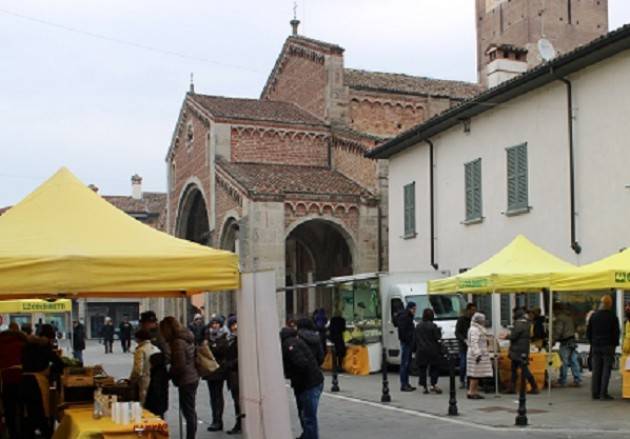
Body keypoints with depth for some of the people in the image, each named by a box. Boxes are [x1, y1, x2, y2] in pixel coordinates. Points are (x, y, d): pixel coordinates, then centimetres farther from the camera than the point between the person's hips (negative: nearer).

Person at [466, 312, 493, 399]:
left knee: (477, 375, 8)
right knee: (475, 375, -10)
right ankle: (471, 392, -9)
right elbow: (474, 343, -22)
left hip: (481, 355, 10)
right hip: (476, 355, -10)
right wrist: (477, 354, -27)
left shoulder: (479, 329, 20)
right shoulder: (474, 330, -14)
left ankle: (475, 392, 10)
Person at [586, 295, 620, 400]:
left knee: (596, 370, 6)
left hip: (596, 347, 4)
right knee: (606, 370, -2)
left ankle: (595, 393, 5)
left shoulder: (593, 316, 7)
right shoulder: (613, 317, -6)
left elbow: (588, 332, 10)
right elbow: (616, 333, -3)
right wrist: (615, 344, 8)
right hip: (608, 347, -4)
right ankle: (603, 393, -6)